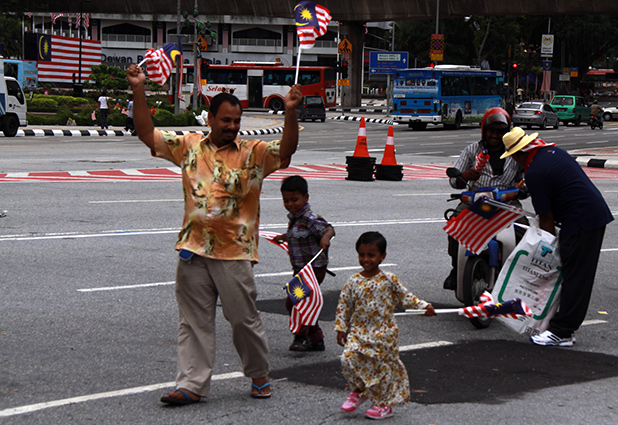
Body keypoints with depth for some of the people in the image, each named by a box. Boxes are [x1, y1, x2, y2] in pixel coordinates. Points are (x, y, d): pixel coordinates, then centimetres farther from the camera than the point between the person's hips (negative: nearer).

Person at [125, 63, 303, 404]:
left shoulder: (253, 153, 0)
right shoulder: (189, 146, 8)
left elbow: (286, 150, -14)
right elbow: (147, 134, 8)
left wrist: (290, 112, -28)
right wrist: (139, 90, -1)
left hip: (235, 252, -3)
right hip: (193, 249, 3)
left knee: (244, 318, 5)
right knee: (194, 321, 6)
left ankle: (259, 375, 24)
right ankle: (192, 384, 11)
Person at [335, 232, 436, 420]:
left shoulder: (389, 280, -3)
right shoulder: (353, 282, 1)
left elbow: (405, 297, 5)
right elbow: (344, 305, 7)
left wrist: (424, 306, -6)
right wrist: (341, 328, 4)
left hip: (383, 334, -2)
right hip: (358, 331, 2)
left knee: (384, 366, 2)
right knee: (349, 359, -14)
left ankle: (384, 404, 17)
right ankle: (358, 391, 13)